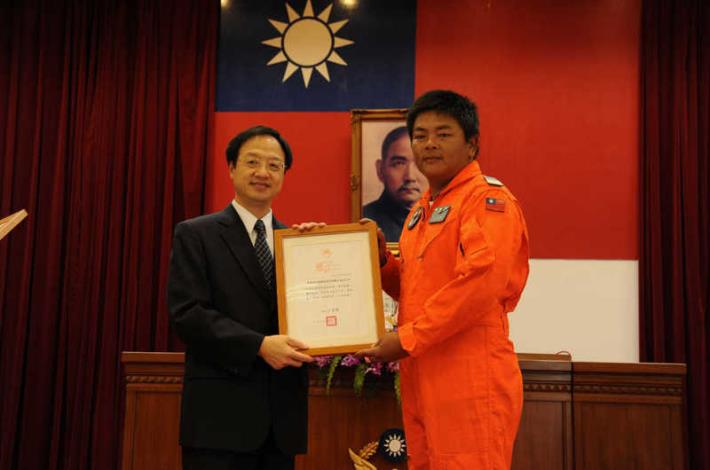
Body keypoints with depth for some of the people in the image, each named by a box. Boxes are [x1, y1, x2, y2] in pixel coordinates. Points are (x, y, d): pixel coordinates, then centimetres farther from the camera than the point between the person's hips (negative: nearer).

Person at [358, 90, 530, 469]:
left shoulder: (488, 199, -10)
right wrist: (382, 259, 5)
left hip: (470, 382, -8)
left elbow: (479, 284, -22)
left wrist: (407, 339, -17)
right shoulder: (420, 212, 17)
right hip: (421, 380, 8)